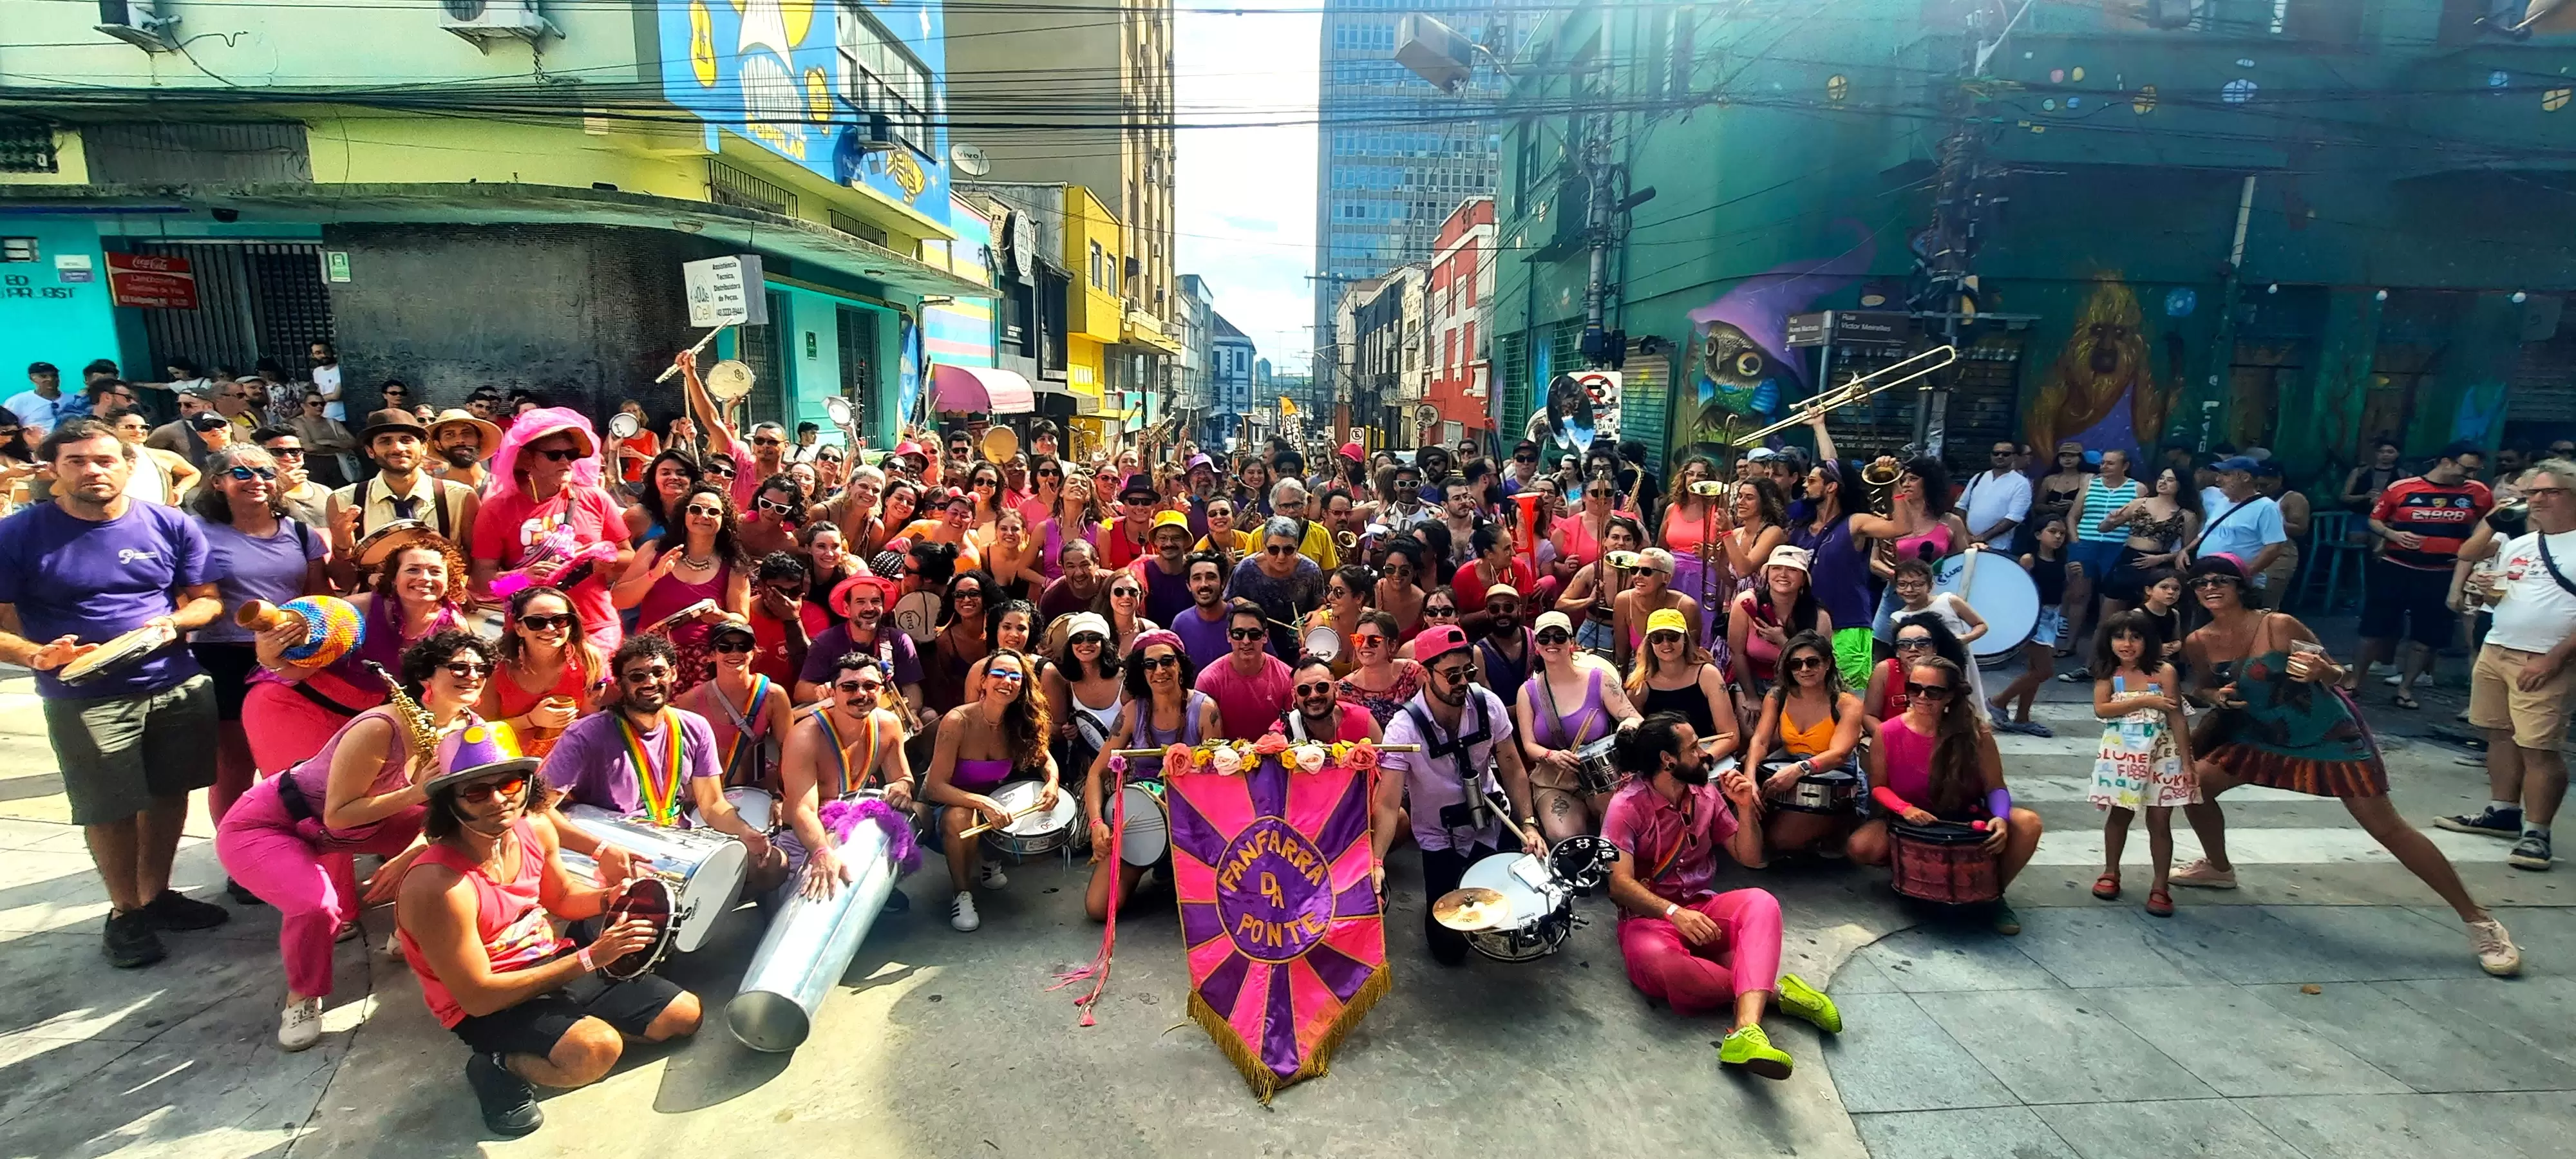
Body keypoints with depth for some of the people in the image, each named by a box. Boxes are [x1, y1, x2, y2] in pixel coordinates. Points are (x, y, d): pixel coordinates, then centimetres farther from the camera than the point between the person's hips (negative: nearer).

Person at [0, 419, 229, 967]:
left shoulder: (171, 526, 0)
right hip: (85, 700, -2)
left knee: (169, 794, 13)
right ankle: (125, 912, 23)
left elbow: (209, 598, 5)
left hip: (179, 686, 2)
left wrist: (175, 621, -15)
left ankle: (157, 895, 30)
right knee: (110, 810, 5)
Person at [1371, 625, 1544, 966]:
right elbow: (1388, 804, -29)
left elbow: (1512, 769, -5)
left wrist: (1528, 824, -14)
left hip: (1490, 824, 3)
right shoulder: (1404, 729, -27)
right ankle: (1445, 896, 32)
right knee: (1450, 947, 1)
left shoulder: (1487, 703, -17)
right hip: (1441, 838, -2)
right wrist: (1376, 863, -42)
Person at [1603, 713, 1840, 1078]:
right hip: (1649, 916, -4)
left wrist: (1745, 807, -5)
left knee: (1761, 902, -29)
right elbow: (1620, 883, -17)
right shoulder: (1627, 806, -10)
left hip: (1704, 909, 5)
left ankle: (1747, 1031, -47)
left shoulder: (1707, 794, 7)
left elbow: (1750, 859, 12)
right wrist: (1675, 913, -32)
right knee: (1656, 959, -40)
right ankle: (1773, 991, -21)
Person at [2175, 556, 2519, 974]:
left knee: (2388, 828, -2)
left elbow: (2335, 674, -14)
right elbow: (2206, 688, 6)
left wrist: (2321, 672, -36)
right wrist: (2217, 697, -16)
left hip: (2328, 735, -5)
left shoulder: (2278, 625, -23)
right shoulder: (2199, 642, -11)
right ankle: (2219, 868, 23)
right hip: (2263, 736, 5)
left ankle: (2481, 923, 14)